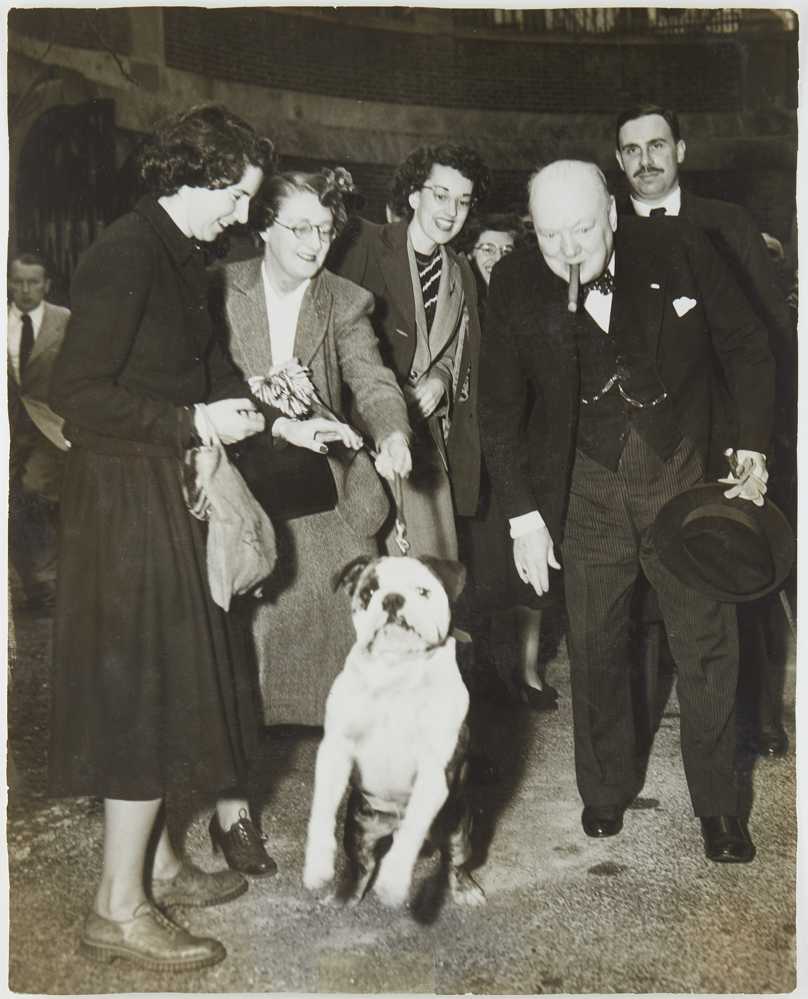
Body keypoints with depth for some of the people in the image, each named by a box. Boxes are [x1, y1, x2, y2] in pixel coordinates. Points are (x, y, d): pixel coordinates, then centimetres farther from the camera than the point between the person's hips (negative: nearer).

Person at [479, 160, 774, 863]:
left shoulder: (681, 251, -9)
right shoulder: (514, 286, -7)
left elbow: (747, 348, 3)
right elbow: (500, 409, -1)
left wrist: (754, 445, -5)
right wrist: (523, 513, -3)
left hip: (685, 481, 0)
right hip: (588, 495, 1)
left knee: (708, 646, 5)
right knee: (595, 651, 11)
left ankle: (718, 804, 24)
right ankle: (606, 791, 33)